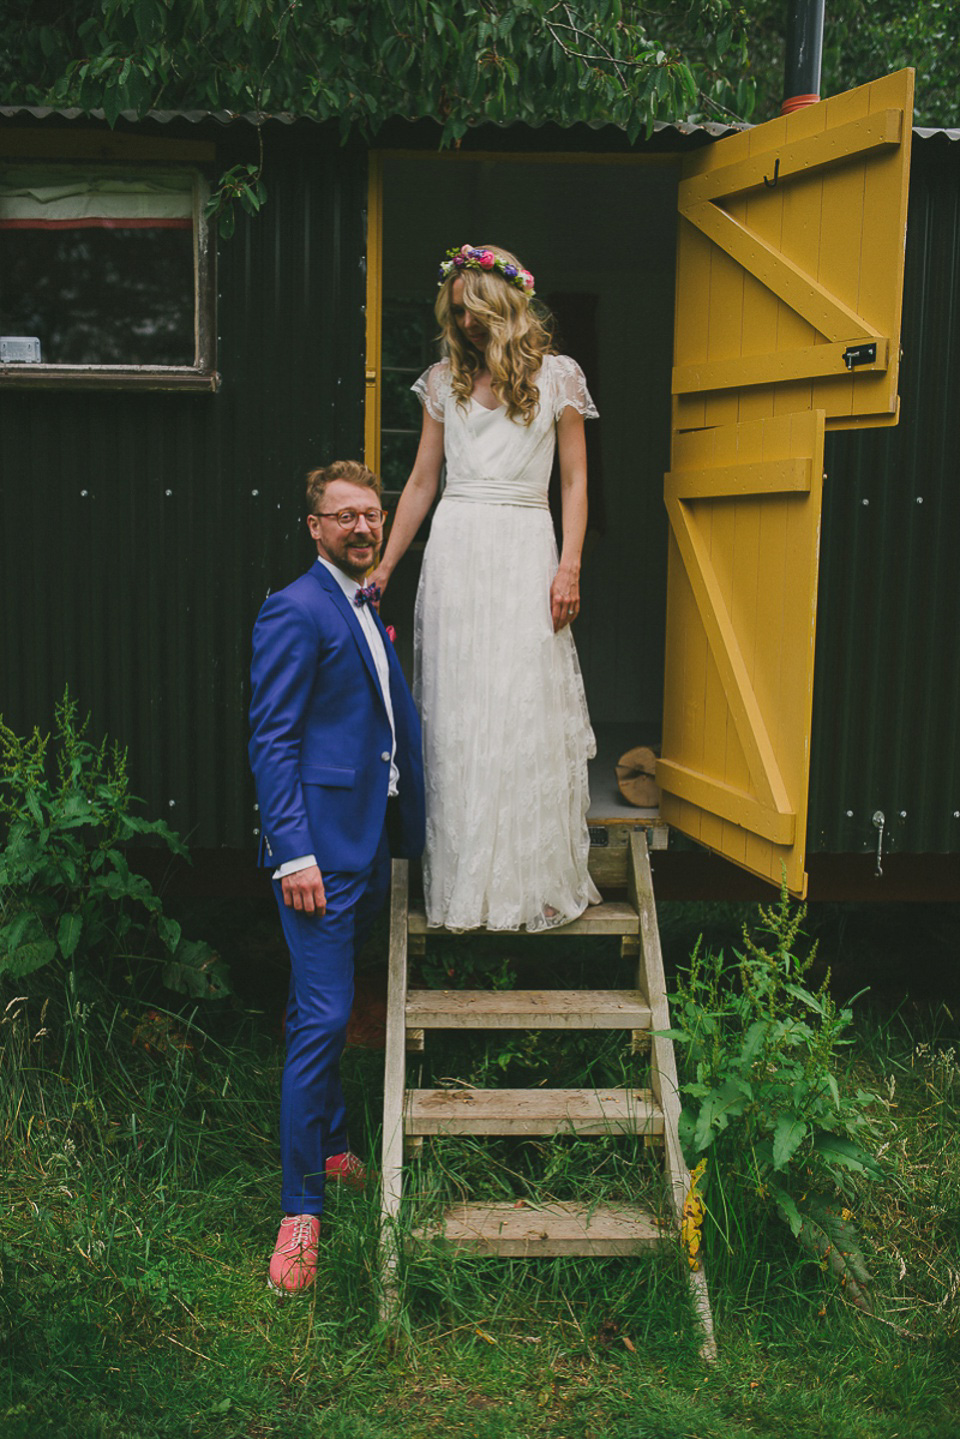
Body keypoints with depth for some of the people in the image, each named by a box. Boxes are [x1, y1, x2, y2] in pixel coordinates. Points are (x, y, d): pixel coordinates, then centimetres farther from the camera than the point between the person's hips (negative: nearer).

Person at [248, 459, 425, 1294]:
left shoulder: (371, 612, 17)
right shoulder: (295, 612, -11)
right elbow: (272, 741, -15)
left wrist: (407, 830, 18)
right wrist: (294, 855, -21)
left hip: (371, 841, 9)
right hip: (321, 846, -9)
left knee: (331, 1013, 20)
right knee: (322, 1018, -8)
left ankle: (331, 1146, 35)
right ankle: (302, 1209, 1)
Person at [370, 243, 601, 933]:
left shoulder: (557, 376, 6)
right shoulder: (445, 380, 13)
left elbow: (575, 481, 4)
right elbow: (421, 481, 14)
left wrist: (569, 567, -6)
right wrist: (384, 567, 10)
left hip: (525, 551, -2)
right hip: (454, 551, 2)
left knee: (526, 712, -4)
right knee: (454, 713, 1)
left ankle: (535, 878, 7)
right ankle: (462, 879, 10)